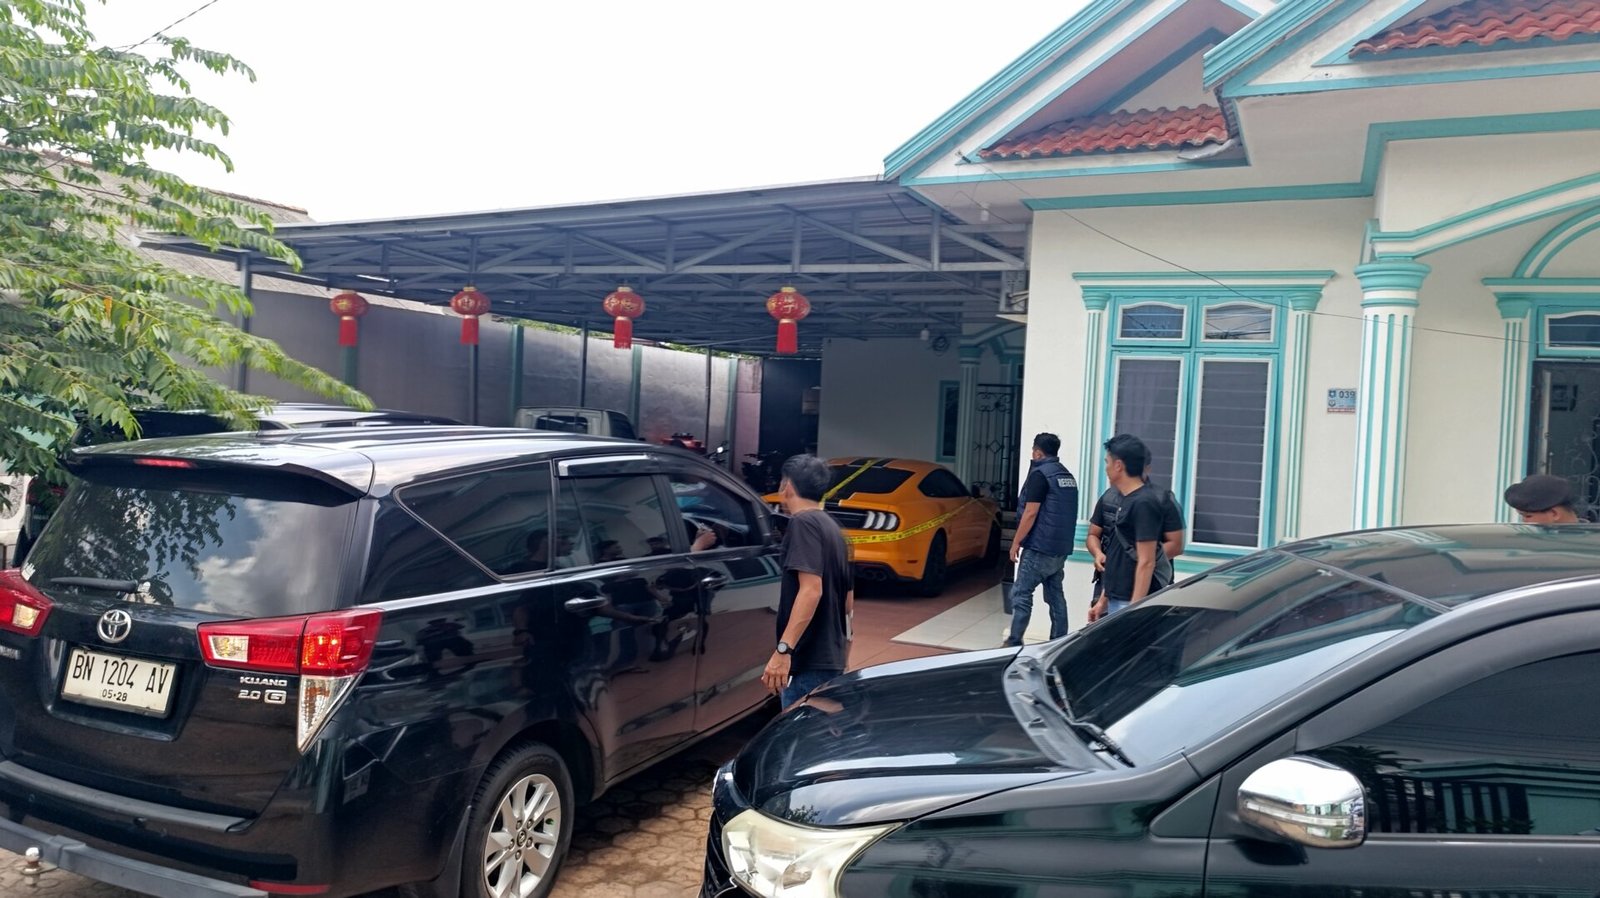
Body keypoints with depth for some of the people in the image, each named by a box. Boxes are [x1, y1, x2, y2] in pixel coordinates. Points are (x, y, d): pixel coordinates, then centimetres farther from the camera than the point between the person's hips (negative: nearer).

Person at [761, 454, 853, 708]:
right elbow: (848, 600, 21)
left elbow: (811, 590, -23)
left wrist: (783, 650, -28)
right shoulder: (831, 527, 17)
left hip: (810, 662, -10)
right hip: (830, 658, 10)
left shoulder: (803, 523, -11)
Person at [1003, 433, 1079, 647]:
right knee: (1056, 595, 11)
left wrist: (1016, 542, -10)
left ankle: (1014, 642, -3)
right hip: (1061, 548, 8)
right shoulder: (1068, 476, 15)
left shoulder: (1040, 474, -11)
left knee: (1021, 593, -4)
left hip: (1039, 547, -8)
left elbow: (1031, 513, -16)